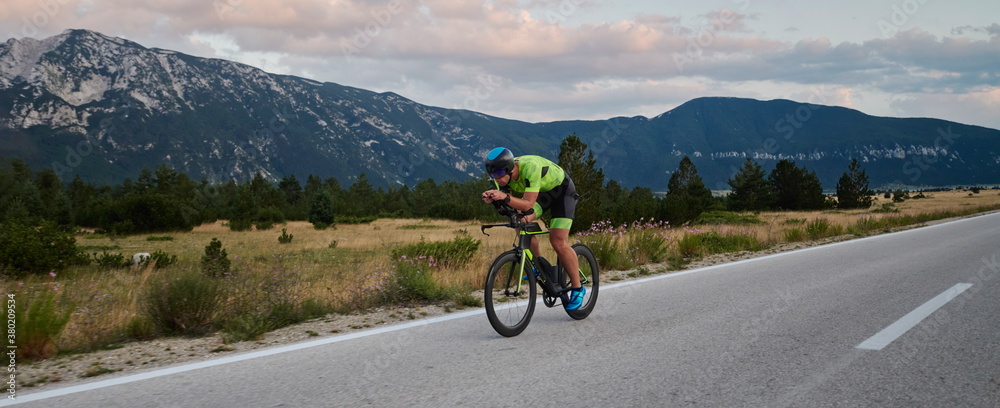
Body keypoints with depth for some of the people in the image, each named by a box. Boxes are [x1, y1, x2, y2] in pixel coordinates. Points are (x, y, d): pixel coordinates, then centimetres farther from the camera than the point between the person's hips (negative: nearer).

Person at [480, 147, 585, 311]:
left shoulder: (530, 167, -39)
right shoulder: (503, 172, -19)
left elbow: (528, 204, -41)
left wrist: (506, 197, -56)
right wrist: (492, 198, -36)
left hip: (562, 189, -6)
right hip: (541, 191, 6)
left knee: (558, 242, -15)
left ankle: (577, 288, 0)